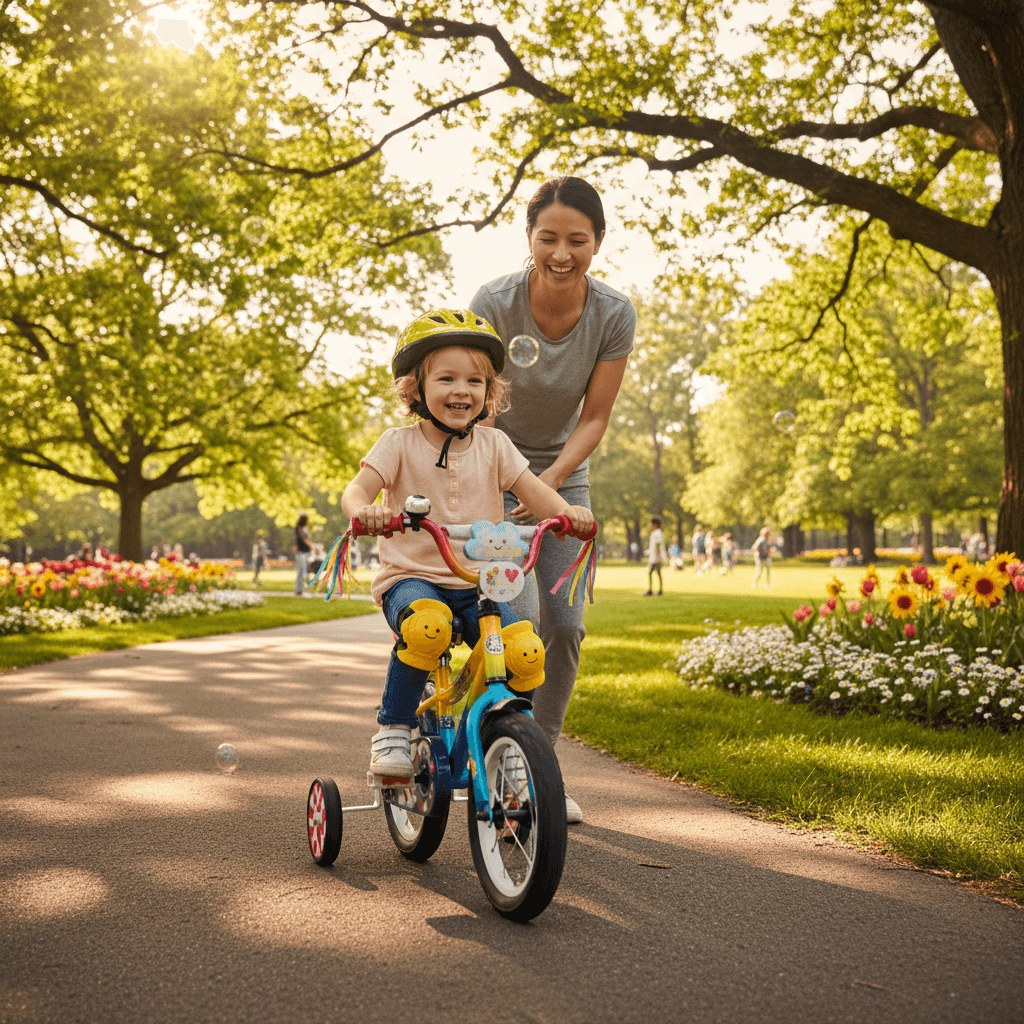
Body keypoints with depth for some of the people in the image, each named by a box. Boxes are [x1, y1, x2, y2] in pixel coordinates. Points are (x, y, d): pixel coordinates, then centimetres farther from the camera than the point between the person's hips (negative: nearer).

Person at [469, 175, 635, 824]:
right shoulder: (495, 303, -23)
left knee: (566, 625, -2)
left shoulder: (614, 314, -17)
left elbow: (595, 418, -13)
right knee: (519, 619, -17)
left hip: (563, 471, 3)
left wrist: (550, 479, -27)